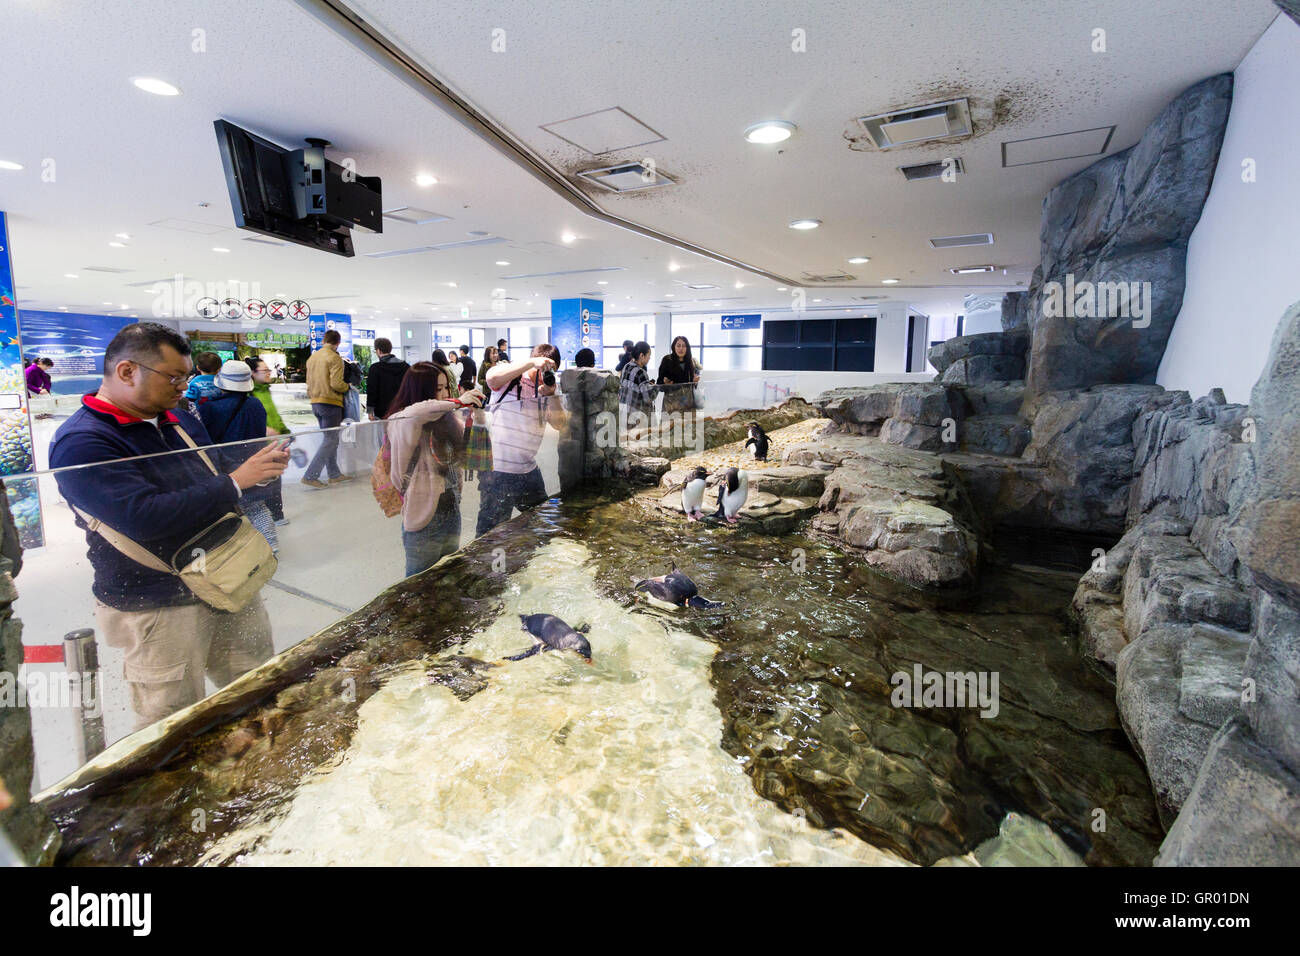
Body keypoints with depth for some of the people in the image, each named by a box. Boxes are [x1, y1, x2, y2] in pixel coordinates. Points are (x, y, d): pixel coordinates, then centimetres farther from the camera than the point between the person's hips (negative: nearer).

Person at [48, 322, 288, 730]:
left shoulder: (181, 422, 11)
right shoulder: (79, 443, -15)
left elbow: (209, 488, 24)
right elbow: (144, 517, -28)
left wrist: (260, 464, 2)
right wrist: (234, 482, -24)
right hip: (158, 607, -7)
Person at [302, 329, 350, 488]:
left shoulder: (313, 357, 13)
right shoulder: (335, 357, -12)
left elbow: (309, 382, 17)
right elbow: (336, 384, -20)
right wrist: (347, 387, 0)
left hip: (315, 403, 9)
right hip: (330, 403, -9)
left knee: (329, 439, 17)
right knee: (330, 440, -3)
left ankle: (335, 474, 22)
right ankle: (310, 476, -7)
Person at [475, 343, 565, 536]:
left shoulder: (545, 391, 11)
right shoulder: (509, 378, -6)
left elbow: (559, 424, 2)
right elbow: (493, 377, -29)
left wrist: (550, 395, -11)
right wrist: (532, 362, -29)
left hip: (528, 471, 7)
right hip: (498, 471, -7)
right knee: (491, 533, 1)